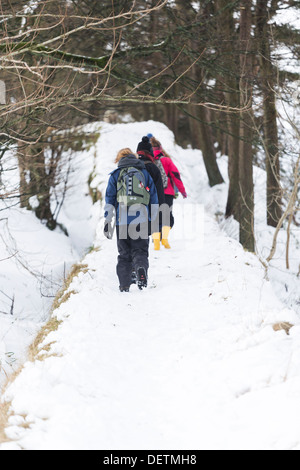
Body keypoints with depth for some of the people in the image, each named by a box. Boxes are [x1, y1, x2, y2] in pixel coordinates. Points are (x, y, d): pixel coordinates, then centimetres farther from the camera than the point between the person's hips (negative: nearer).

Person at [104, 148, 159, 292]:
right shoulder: (144, 173, 11)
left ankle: (124, 285, 5)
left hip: (122, 220, 0)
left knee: (124, 254, 10)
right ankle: (141, 268, -28)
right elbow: (154, 200, 11)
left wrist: (107, 222, 7)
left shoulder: (116, 175, 8)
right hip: (141, 220, 0)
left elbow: (109, 201, 5)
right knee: (140, 251, 3)